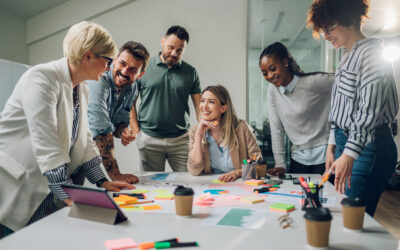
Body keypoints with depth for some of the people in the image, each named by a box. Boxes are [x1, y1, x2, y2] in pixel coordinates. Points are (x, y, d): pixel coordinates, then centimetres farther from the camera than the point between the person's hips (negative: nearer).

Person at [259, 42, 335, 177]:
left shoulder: (313, 82, -13)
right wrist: (280, 164, -3)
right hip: (298, 158, 4)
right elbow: (276, 130, 2)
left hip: (324, 155, -4)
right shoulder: (272, 91, 2)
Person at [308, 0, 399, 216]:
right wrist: (332, 145, 16)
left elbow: (369, 111, -20)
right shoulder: (347, 58, 18)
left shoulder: (371, 53, -10)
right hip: (346, 142, 9)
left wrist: (348, 155, -25)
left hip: (368, 147, -9)